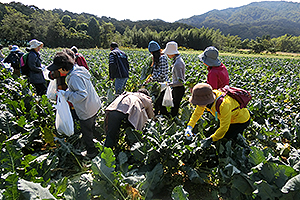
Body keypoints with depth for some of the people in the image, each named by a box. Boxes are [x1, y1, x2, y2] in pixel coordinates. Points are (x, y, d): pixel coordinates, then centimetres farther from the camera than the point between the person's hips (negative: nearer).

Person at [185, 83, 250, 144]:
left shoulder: (224, 104, -42)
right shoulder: (208, 97, -21)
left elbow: (224, 128, -31)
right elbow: (197, 113, -4)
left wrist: (211, 139, -21)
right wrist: (189, 127, -13)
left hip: (242, 121, -7)